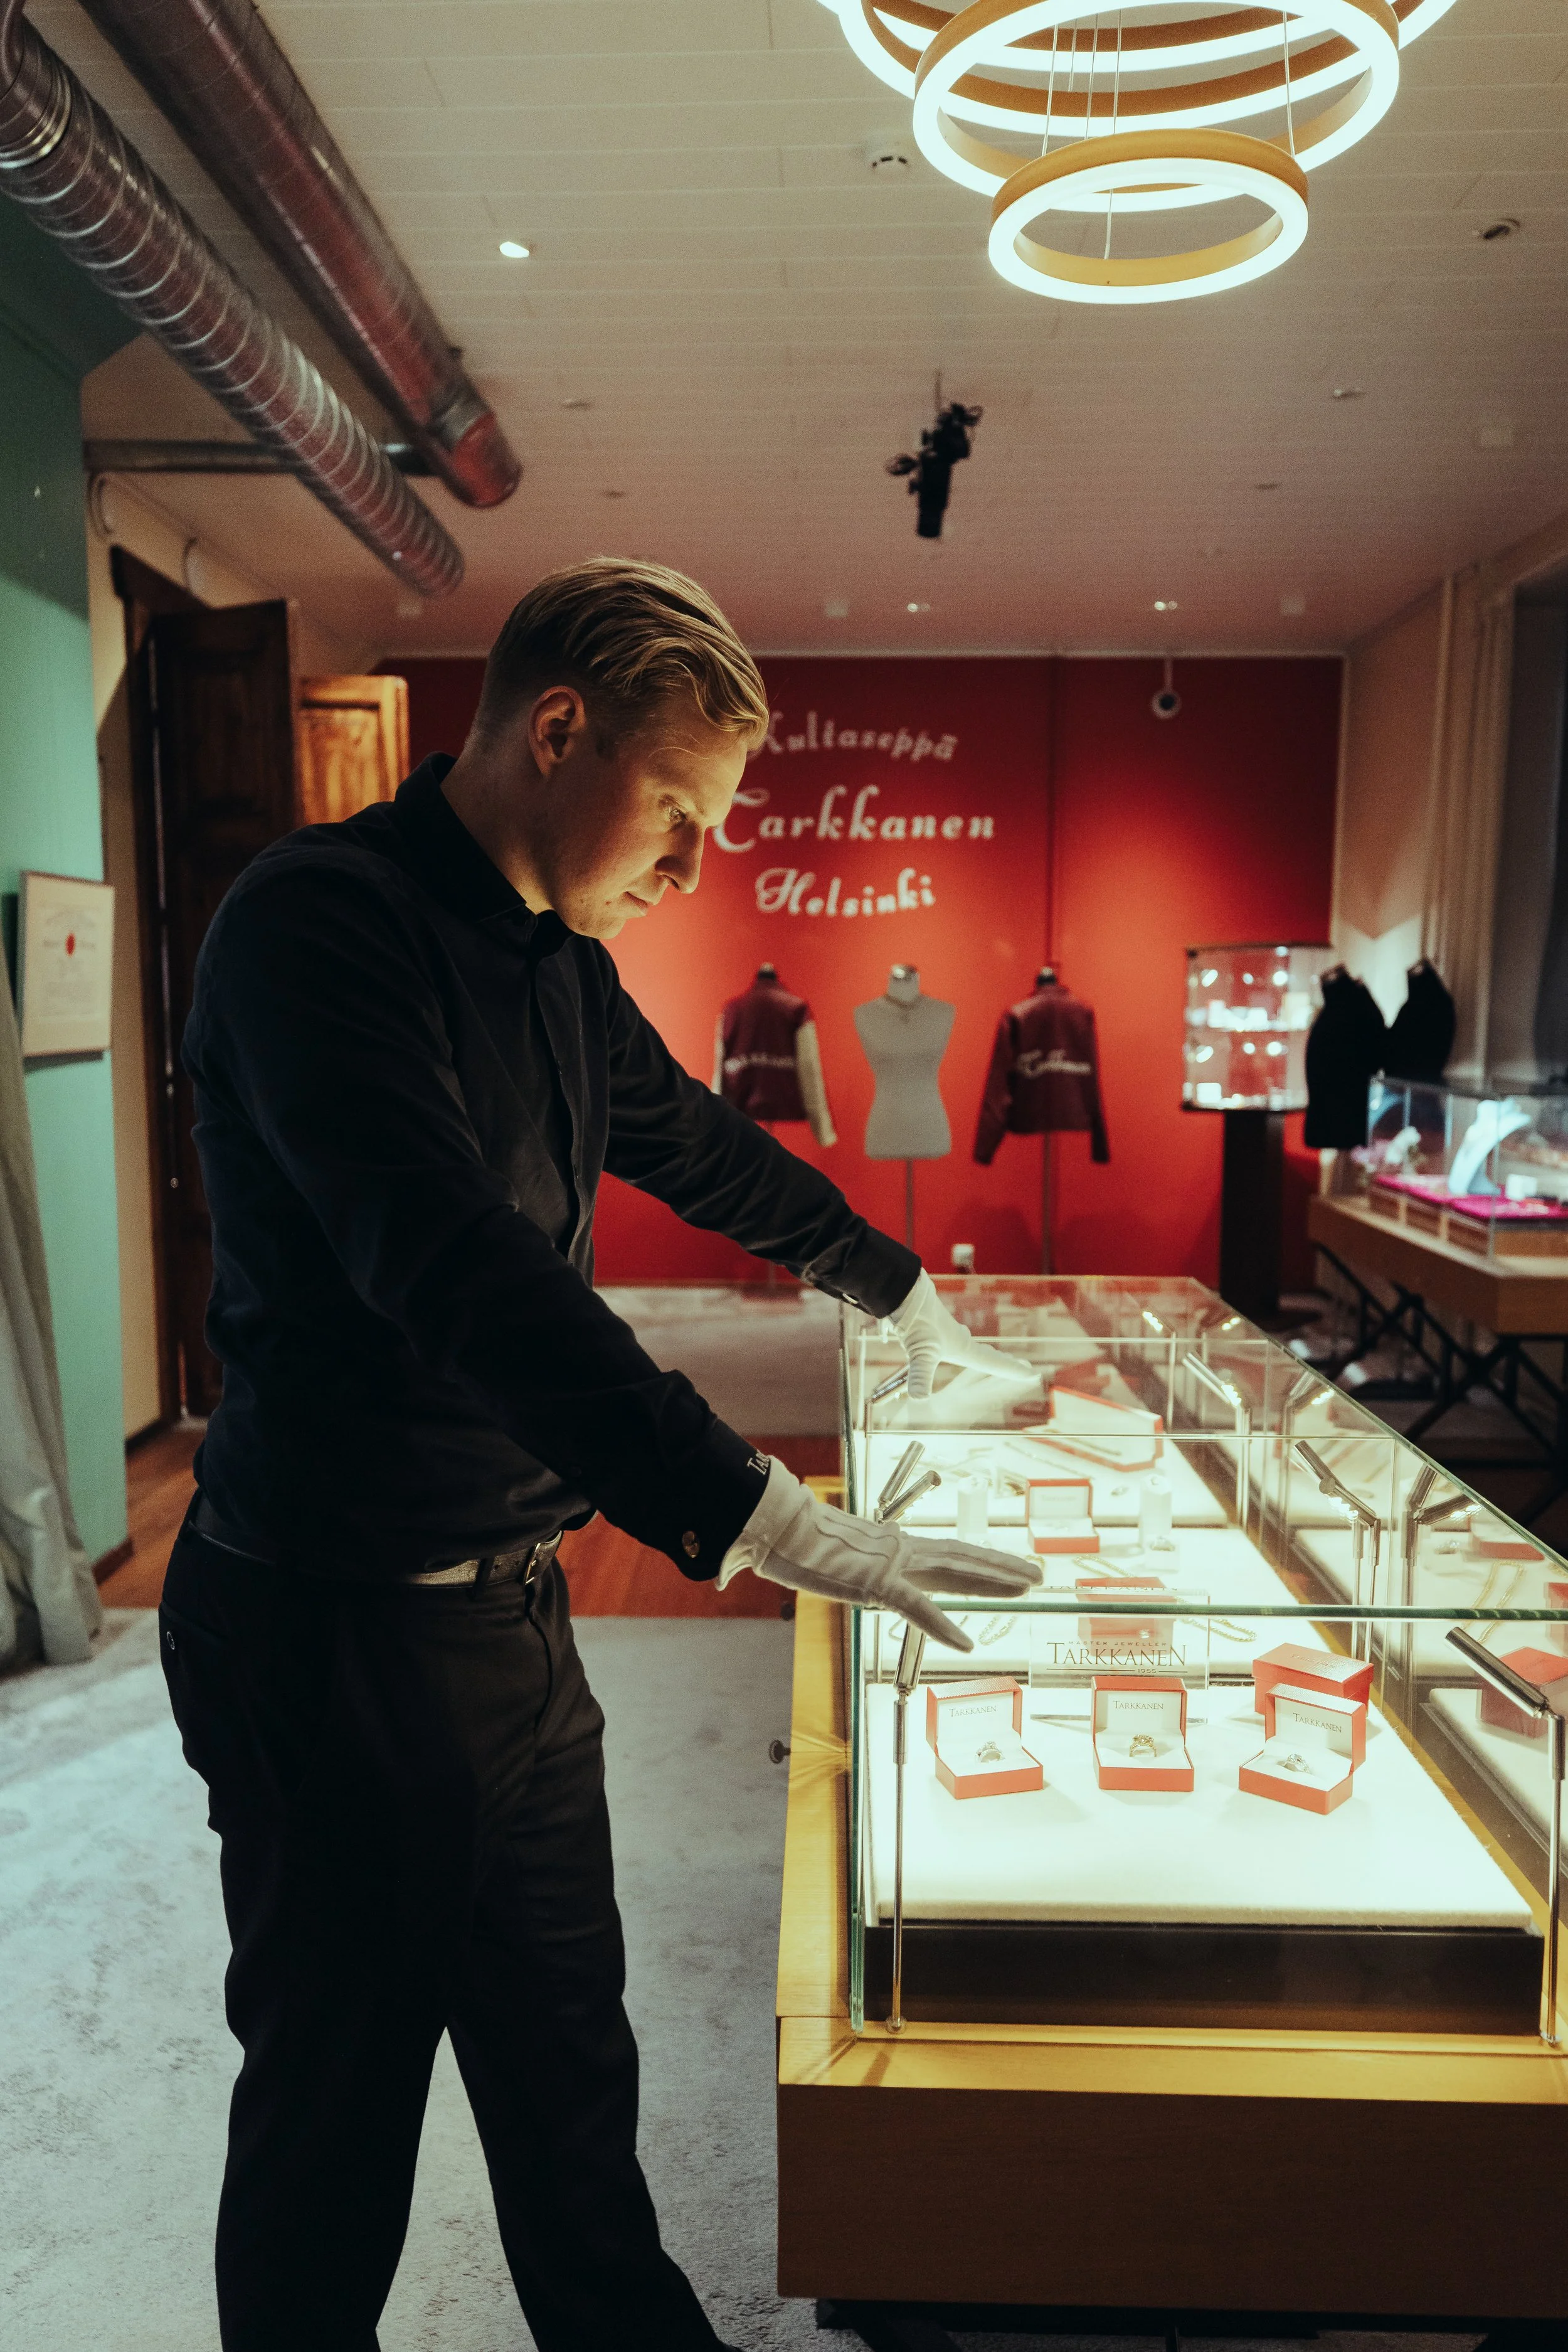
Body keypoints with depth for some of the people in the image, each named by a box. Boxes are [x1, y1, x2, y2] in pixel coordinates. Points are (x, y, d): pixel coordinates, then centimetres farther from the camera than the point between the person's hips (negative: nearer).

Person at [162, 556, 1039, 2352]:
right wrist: (754, 1514, -38)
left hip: (507, 1602, 8)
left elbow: (702, 1149, 23)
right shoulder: (322, 922, -19)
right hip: (339, 1630, -8)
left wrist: (899, 1291, 31)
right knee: (337, 2106, 12)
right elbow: (453, 1261, -33)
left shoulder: (556, 960, 9)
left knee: (567, 2056, 22)